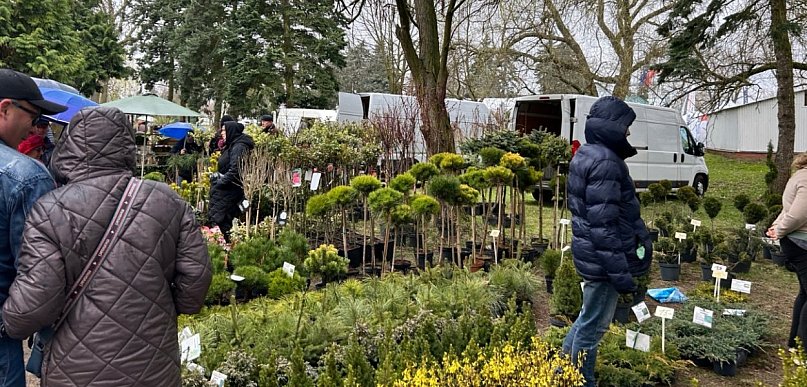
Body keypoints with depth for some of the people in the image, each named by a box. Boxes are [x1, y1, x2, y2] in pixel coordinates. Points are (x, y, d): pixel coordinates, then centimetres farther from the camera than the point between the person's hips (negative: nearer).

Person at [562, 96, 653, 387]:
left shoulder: (586, 155, 11)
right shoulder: (605, 162, -22)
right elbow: (603, 223, -26)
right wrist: (620, 270, -22)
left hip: (589, 252, 10)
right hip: (603, 257, -10)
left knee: (588, 319, 23)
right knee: (593, 325, 4)